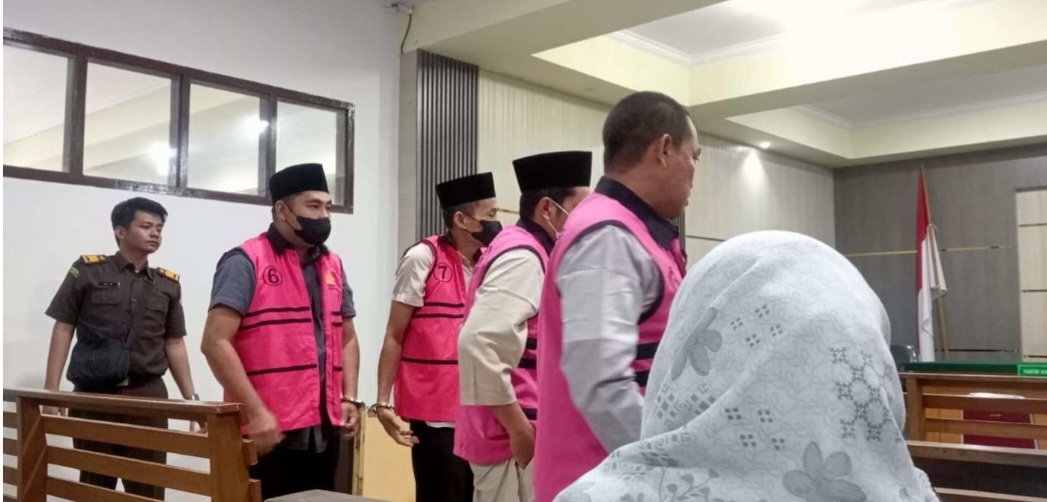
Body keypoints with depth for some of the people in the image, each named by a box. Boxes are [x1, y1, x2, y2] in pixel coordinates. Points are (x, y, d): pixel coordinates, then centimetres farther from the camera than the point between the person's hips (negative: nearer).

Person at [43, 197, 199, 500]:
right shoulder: (87, 271, 2)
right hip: (94, 394, -2)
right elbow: (63, 330, 2)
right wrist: (51, 391, -4)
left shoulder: (168, 285, 10)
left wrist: (191, 398, 7)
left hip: (148, 395, 2)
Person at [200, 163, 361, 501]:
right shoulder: (246, 262, -7)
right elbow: (215, 342, -13)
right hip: (269, 433, -6)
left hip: (324, 431, 6)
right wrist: (256, 412, -17)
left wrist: (349, 398, 5)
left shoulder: (333, 265, 13)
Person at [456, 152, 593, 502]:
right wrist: (519, 427, -22)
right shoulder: (524, 257, -16)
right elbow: (478, 343, -28)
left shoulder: (522, 251, 14)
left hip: (508, 433, 10)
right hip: (513, 436, -10)